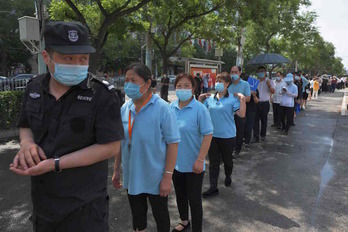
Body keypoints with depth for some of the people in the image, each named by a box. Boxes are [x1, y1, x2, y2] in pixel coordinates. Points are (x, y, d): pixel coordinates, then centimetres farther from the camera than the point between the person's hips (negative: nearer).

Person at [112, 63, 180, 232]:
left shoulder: (162, 108, -16)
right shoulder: (124, 108, -2)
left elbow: (172, 143, -16)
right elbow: (120, 142, 7)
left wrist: (167, 176, -17)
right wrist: (116, 170, 9)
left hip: (155, 178, -4)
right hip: (131, 177, 4)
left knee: (161, 217, 17)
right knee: (137, 217, 23)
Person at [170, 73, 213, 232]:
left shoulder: (200, 108, -16)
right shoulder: (171, 107, -2)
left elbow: (207, 135, -16)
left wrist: (200, 160, -20)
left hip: (192, 164, -5)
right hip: (175, 162, 5)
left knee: (194, 199, 11)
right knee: (180, 195, 23)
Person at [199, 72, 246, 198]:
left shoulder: (233, 99, -8)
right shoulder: (209, 98, 4)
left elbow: (242, 114, -17)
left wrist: (242, 99, -21)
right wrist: (200, 99, 2)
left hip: (227, 136, -3)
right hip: (212, 135, 3)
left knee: (227, 159, 17)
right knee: (213, 162, 7)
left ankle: (228, 176, 46)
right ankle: (213, 188, 14)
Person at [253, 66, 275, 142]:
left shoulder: (269, 81, 3)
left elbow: (273, 92, -9)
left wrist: (269, 86, -28)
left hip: (265, 103, -1)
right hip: (256, 103, 1)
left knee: (264, 120, 8)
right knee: (256, 120, -3)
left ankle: (263, 135, 20)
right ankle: (256, 136, 0)